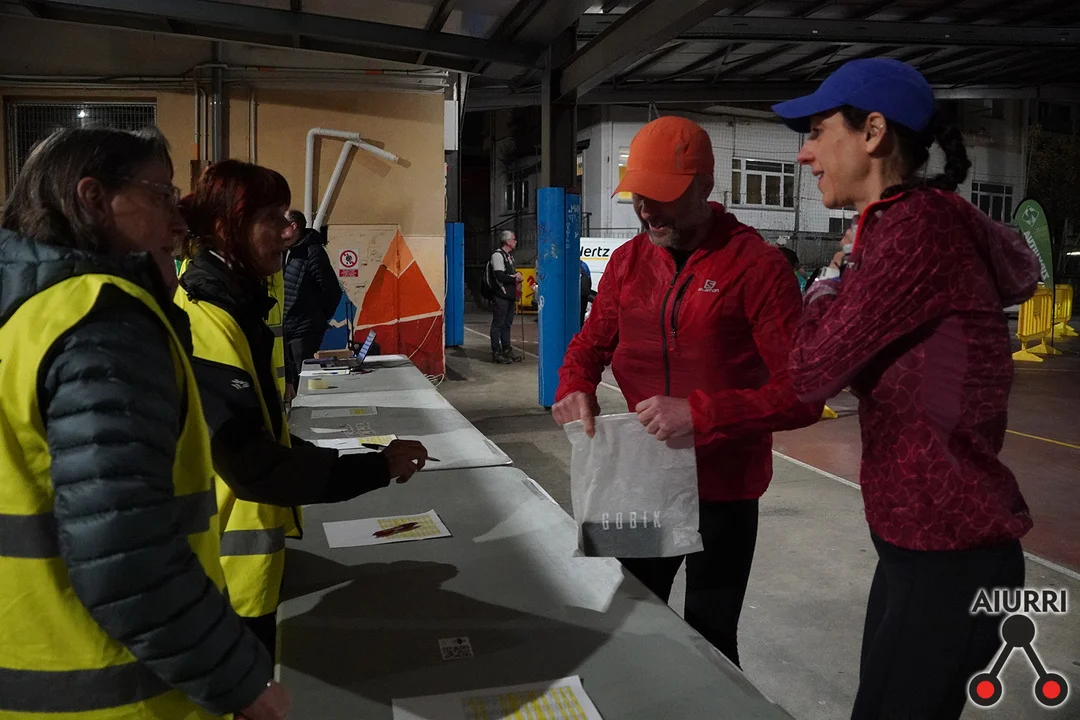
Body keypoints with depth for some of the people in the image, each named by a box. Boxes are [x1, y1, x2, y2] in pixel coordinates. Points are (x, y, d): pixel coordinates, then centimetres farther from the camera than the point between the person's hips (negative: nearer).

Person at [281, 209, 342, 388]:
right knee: (289, 380, 14)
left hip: (304, 331, -8)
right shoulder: (286, 252, 10)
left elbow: (332, 291, -14)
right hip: (286, 329, 8)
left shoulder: (313, 252, -14)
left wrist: (319, 318, -3)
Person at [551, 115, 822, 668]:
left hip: (723, 490, -5)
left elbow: (803, 392, -19)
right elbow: (590, 345, 12)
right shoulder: (628, 260, 1)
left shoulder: (756, 265, -16)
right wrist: (575, 388, -10)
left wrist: (700, 414, -31)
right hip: (644, 481, 5)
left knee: (708, 643, 8)